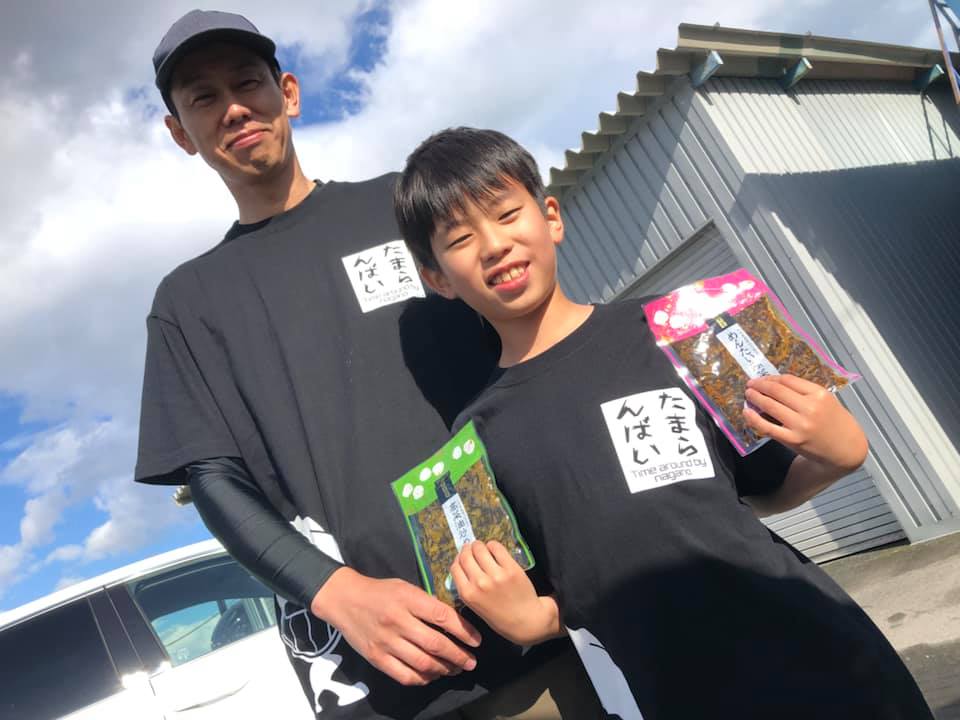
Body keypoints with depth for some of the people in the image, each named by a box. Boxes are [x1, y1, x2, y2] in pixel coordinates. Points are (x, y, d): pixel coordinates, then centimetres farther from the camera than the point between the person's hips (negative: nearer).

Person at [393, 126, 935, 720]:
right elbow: (507, 600, 4)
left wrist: (836, 452, -13)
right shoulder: (477, 438, -4)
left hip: (823, 663, 0)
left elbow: (768, 488, 5)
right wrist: (532, 617, -16)